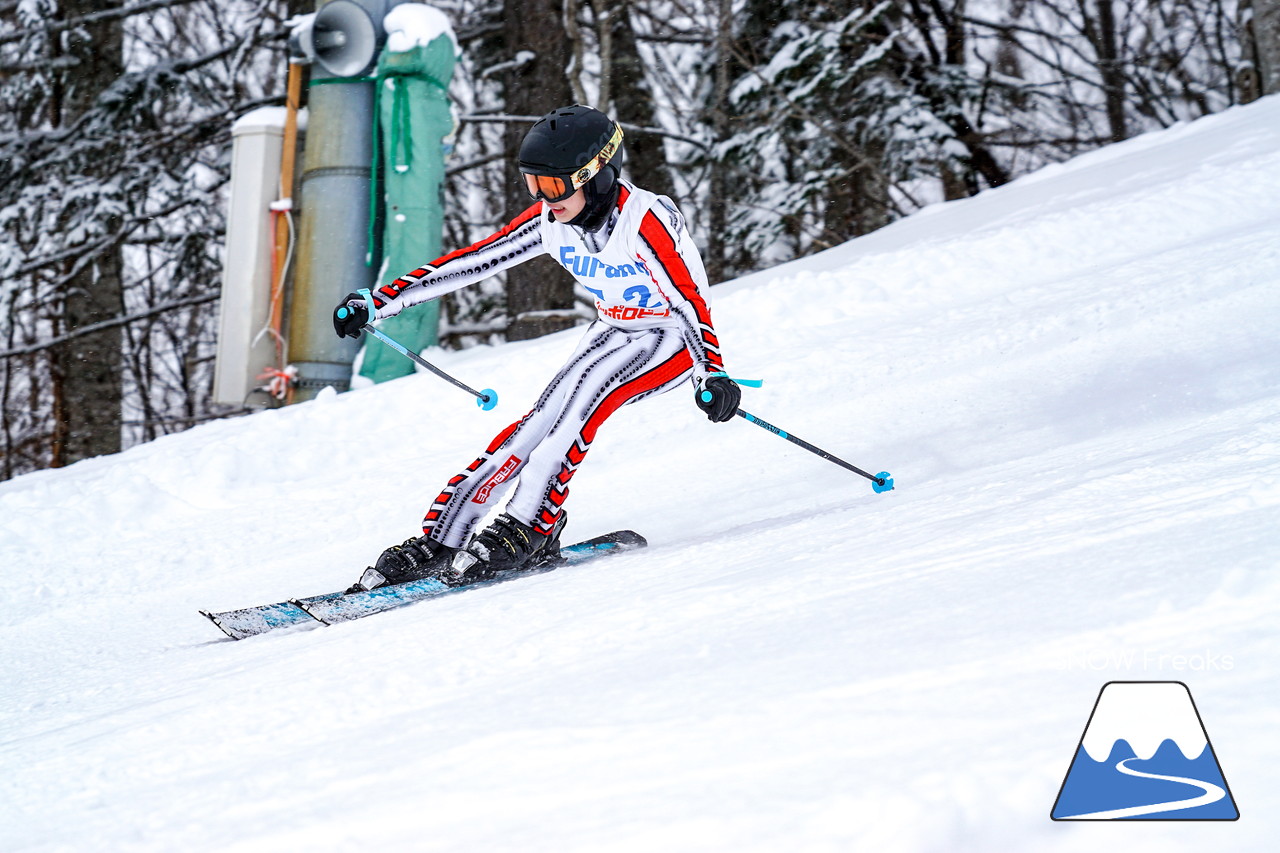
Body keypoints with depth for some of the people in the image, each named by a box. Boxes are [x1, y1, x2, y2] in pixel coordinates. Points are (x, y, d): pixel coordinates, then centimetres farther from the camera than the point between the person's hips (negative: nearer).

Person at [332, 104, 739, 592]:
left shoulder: (646, 220, -29)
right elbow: (471, 262, -5)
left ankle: (532, 528, -24)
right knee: (539, 425, -10)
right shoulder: (550, 220, -10)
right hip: (614, 330, 6)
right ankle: (438, 543, -10)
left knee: (581, 391, -30)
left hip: (674, 338, -6)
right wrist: (379, 302, -7)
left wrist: (712, 375, -47)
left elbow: (690, 300, -31)